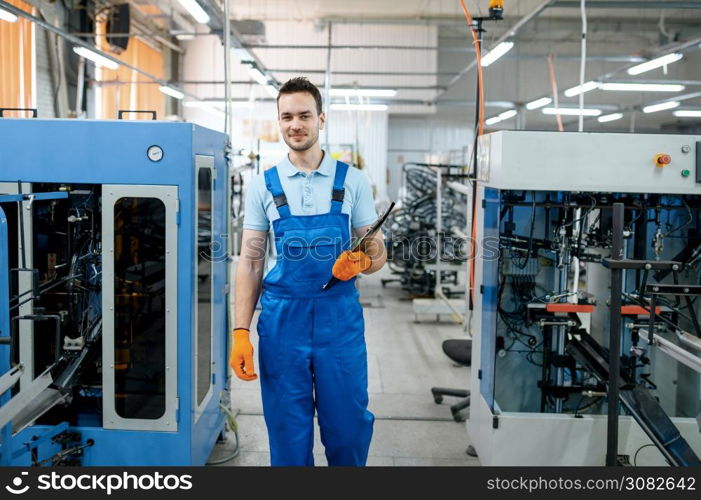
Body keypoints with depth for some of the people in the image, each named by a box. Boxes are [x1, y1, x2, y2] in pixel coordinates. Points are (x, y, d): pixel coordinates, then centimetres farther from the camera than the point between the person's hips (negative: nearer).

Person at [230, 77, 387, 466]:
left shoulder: (353, 181, 2)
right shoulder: (263, 186, 3)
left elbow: (378, 250, 6)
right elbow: (250, 261, 3)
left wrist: (361, 263, -19)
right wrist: (241, 333, -5)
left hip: (340, 317, 0)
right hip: (282, 318, 1)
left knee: (348, 428, 9)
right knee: (288, 433, 10)